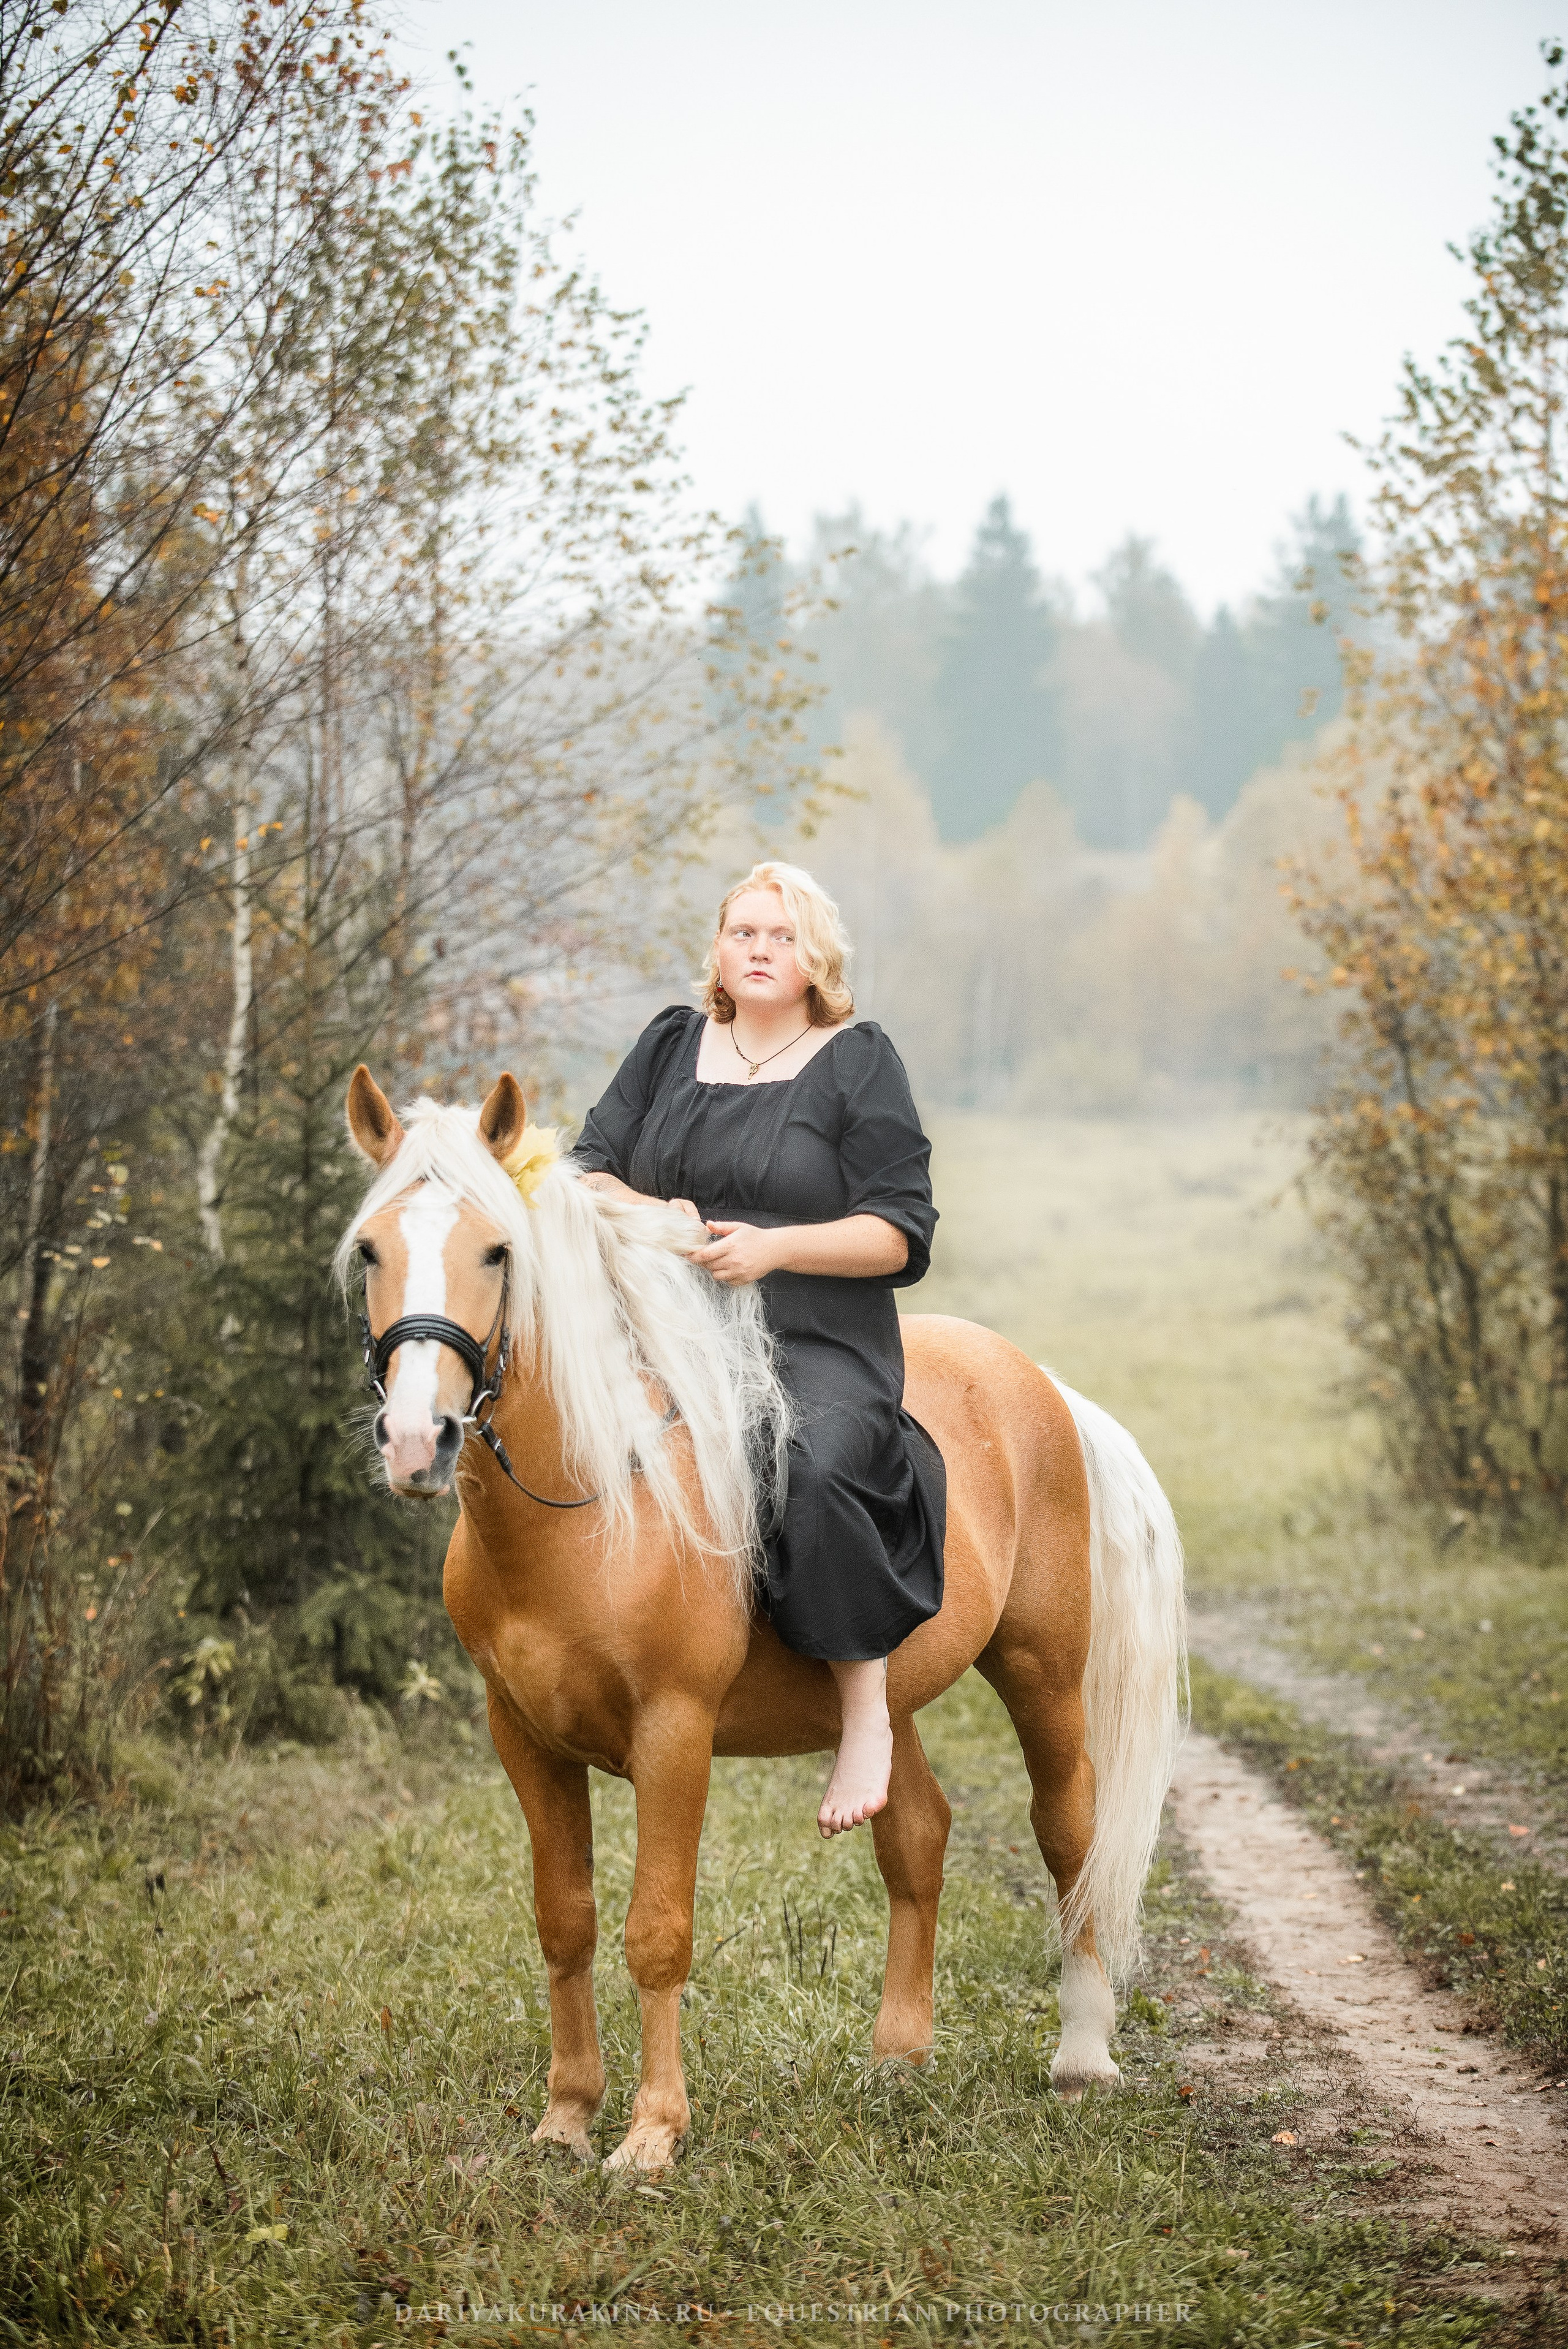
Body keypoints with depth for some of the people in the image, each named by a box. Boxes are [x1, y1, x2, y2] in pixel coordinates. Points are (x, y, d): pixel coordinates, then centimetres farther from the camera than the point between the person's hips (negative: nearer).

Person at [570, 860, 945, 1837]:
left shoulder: (860, 1062, 3)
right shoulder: (671, 1045, 16)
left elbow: (900, 1233, -3)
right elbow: (590, 1169, 15)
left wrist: (773, 1246, -17)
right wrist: (643, 1217, -8)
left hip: (819, 1346, -5)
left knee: (816, 1470, -35)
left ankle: (868, 1710, -25)